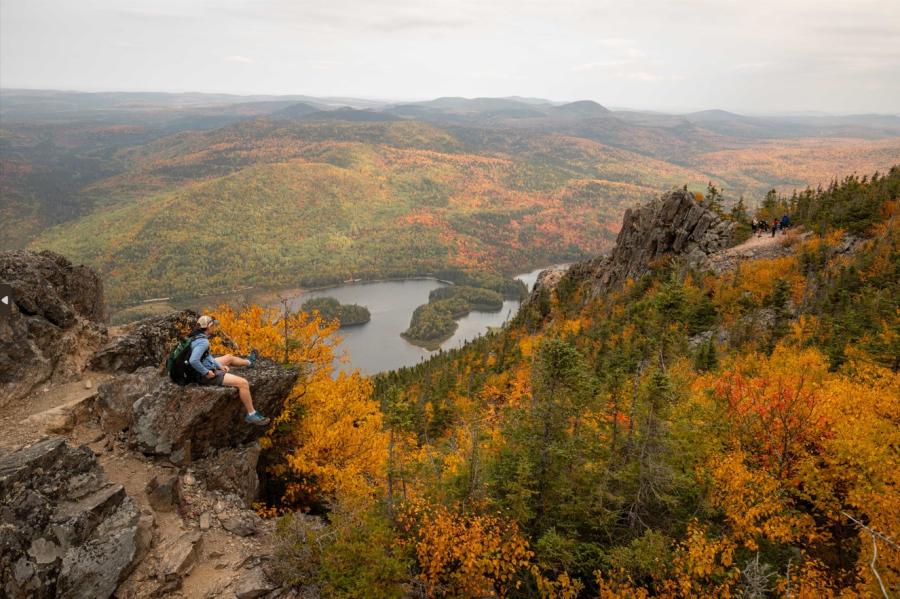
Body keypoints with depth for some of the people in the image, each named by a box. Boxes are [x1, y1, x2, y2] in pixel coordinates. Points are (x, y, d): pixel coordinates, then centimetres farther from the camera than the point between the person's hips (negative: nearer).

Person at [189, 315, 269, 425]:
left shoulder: (197, 336, 2)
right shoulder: (203, 342, -26)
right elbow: (193, 361, -38)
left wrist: (219, 366, 6)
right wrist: (206, 373, -26)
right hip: (205, 376, -10)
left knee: (229, 358, 31)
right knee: (243, 383, -13)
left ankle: (248, 361, 63)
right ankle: (251, 415, -3)